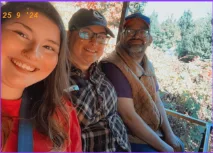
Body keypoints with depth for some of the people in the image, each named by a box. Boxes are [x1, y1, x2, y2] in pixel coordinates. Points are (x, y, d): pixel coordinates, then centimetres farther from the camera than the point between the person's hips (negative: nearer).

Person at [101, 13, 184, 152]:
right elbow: (128, 116, -27)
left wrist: (169, 134, -4)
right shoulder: (113, 66, -25)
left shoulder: (147, 65, 4)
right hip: (130, 139, -8)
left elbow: (157, 101, 6)